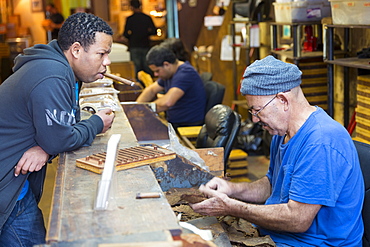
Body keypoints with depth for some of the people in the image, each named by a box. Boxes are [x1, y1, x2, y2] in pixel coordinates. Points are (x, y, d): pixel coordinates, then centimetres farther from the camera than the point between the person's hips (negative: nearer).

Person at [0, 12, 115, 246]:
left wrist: (46, 149, -11)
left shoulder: (64, 72, 9)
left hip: (20, 181, 9)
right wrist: (97, 124, -5)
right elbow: (59, 140, -21)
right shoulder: (52, 79, -23)